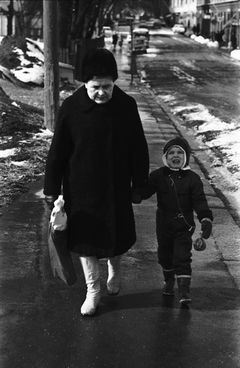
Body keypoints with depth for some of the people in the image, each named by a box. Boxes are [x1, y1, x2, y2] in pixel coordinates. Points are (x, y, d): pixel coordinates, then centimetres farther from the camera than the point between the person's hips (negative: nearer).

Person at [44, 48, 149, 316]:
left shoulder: (126, 105, -10)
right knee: (85, 238, 8)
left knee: (118, 236, 15)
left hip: (117, 187, 1)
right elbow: (57, 151, -5)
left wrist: (139, 185, 3)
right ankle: (93, 289, 27)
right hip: (82, 188, -1)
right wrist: (52, 189, -3)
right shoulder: (71, 108, -13)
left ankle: (114, 271, 46)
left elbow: (139, 149, 0)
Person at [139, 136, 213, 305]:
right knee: (165, 255, 15)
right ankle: (169, 280, 39)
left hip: (184, 225, -2)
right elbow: (145, 191, -7)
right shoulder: (158, 175, 0)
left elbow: (199, 201, -7)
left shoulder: (192, 178, -4)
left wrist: (206, 218, -21)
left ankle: (184, 289, -3)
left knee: (182, 257, -7)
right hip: (164, 224, 2)